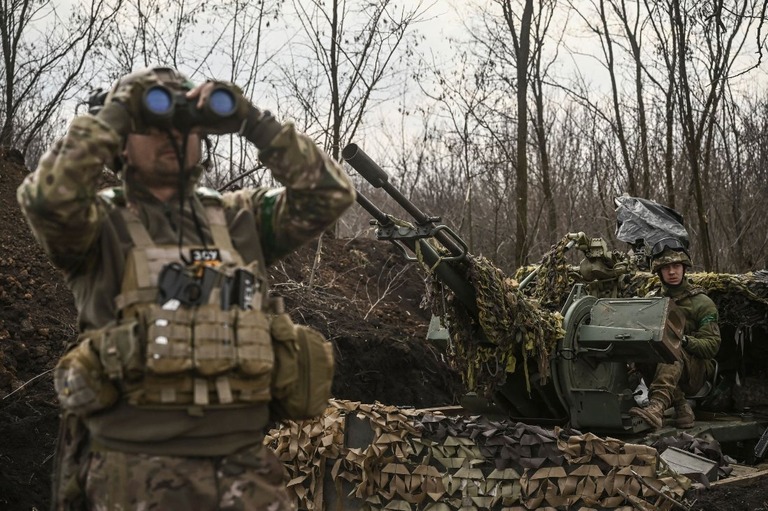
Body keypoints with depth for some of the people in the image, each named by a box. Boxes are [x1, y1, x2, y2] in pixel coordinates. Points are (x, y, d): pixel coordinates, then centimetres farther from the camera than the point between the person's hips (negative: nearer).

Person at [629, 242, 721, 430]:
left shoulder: (703, 303, 3)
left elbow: (711, 345, -6)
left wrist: (684, 340, -25)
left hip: (697, 370, -3)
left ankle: (657, 407, -61)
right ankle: (681, 405, -27)